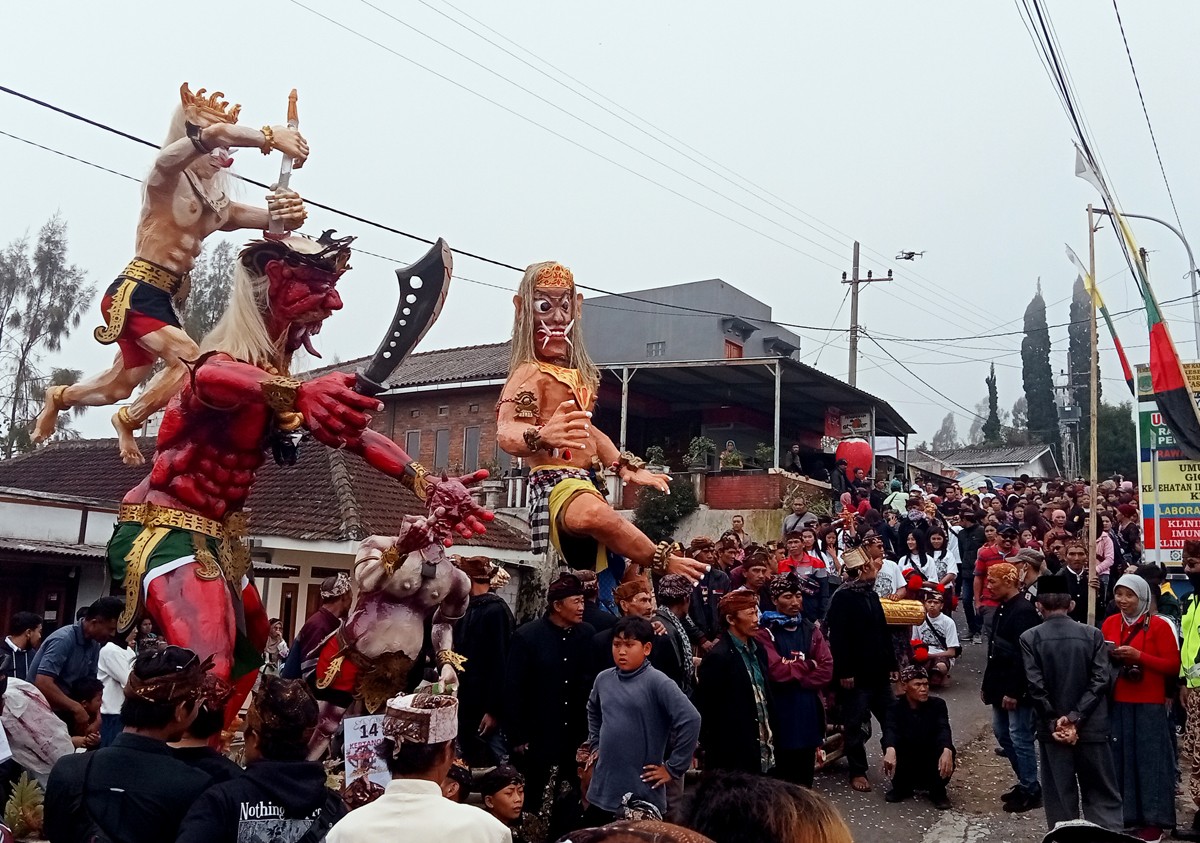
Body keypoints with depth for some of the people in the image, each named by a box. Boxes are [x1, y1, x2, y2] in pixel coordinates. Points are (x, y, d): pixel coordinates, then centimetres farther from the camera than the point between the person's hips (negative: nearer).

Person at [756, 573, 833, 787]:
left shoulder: (811, 630, 10)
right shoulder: (765, 632, -6)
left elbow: (826, 670, 0)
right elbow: (776, 671, -18)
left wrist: (792, 675, -11)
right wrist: (808, 665, -5)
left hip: (809, 711, 5)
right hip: (780, 711, -5)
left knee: (805, 775, 11)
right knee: (781, 774, 3)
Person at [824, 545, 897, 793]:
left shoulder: (870, 594, 13)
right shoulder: (842, 598, -14)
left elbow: (883, 632, 17)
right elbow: (838, 638, -19)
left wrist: (892, 664, 14)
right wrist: (844, 672, -21)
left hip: (878, 673, 8)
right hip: (856, 676, -8)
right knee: (857, 726, 3)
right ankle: (858, 772, 14)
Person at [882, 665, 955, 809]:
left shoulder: (937, 705, -7)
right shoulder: (895, 708, -9)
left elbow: (944, 729, -26)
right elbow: (890, 730, -29)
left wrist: (947, 751, -48)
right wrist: (890, 750, -53)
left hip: (932, 767, 0)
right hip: (906, 767, 0)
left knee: (946, 751, -30)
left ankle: (938, 791, -2)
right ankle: (902, 788, -1)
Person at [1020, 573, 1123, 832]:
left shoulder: (1030, 637, -6)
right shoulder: (1092, 634, -1)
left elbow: (1036, 686, -12)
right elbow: (1100, 680, -8)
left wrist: (1054, 722, -5)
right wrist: (1075, 717, -10)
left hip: (1052, 728, -1)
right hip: (1091, 727, 1)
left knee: (1060, 795, 7)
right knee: (1102, 794, 10)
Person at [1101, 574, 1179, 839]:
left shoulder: (1159, 625, -7)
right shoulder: (1110, 623, 7)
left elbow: (1173, 665, -9)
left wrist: (1138, 656, -19)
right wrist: (1107, 656, -6)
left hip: (1149, 704, -4)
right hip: (1117, 702, 4)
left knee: (1149, 759, 0)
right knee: (1119, 758, 7)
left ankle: (1153, 819, 9)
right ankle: (1123, 814, 18)